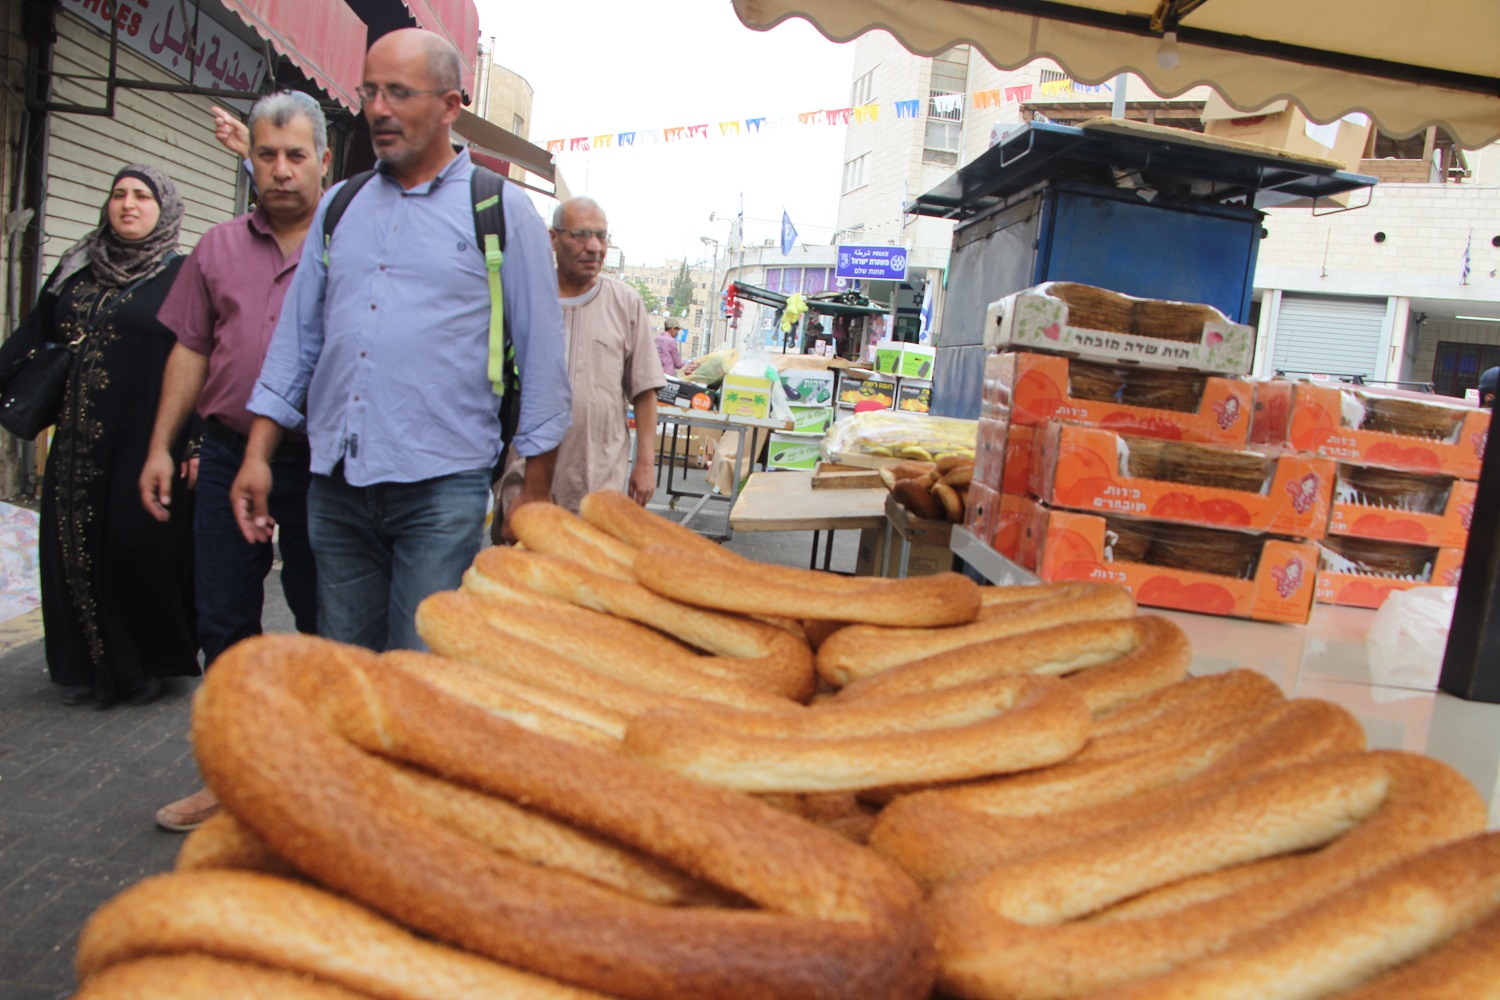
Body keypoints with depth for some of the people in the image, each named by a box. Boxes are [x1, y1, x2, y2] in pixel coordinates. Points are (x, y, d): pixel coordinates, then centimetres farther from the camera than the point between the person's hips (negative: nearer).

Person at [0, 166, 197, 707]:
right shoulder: (76, 269, 14)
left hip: (148, 444, -5)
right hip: (79, 444, 5)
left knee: (142, 550, -2)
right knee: (75, 549, 7)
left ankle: (151, 664, 16)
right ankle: (91, 667, 20)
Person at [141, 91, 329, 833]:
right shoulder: (218, 248, 11)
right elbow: (191, 352, 13)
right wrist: (161, 446, 8)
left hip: (319, 464, -3)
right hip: (228, 455, 4)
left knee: (323, 628, 7)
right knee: (224, 624, 9)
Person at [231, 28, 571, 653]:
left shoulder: (501, 210, 2)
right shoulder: (338, 208, 15)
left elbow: (540, 356, 1)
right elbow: (296, 339, 17)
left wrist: (535, 492, -1)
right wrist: (257, 456, 9)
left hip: (441, 489, -4)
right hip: (335, 487, 5)